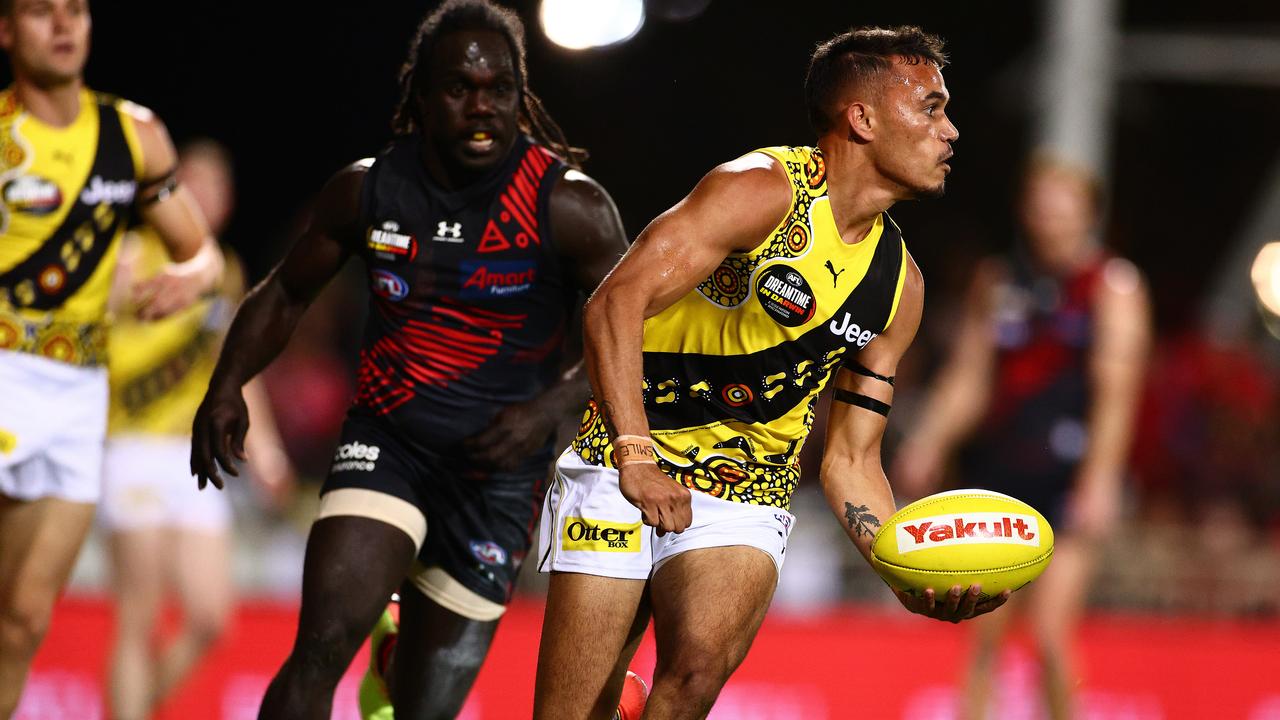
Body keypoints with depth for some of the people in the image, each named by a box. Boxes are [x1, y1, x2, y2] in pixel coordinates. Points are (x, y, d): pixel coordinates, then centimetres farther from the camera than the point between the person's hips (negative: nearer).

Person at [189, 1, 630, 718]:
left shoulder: (569, 208, -10)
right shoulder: (367, 190, -1)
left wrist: (550, 407, -19)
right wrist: (227, 385, -2)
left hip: (498, 468, -1)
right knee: (321, 651, -21)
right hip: (384, 440, 1)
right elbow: (286, 293, 14)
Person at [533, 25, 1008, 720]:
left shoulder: (898, 285, 10)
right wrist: (637, 457, -30)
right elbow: (616, 303, -20)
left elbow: (850, 463, 13)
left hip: (747, 499, 4)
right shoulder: (765, 190, -11)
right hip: (624, 470, -4)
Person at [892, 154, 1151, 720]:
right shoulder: (997, 281, 12)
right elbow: (966, 377, 12)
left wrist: (1099, 482, -17)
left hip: (1066, 480, -4)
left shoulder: (1113, 286, -2)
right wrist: (927, 446, -2)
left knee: (1050, 635, -11)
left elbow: (1116, 392, -9)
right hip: (996, 471, 4)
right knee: (982, 636, 3)